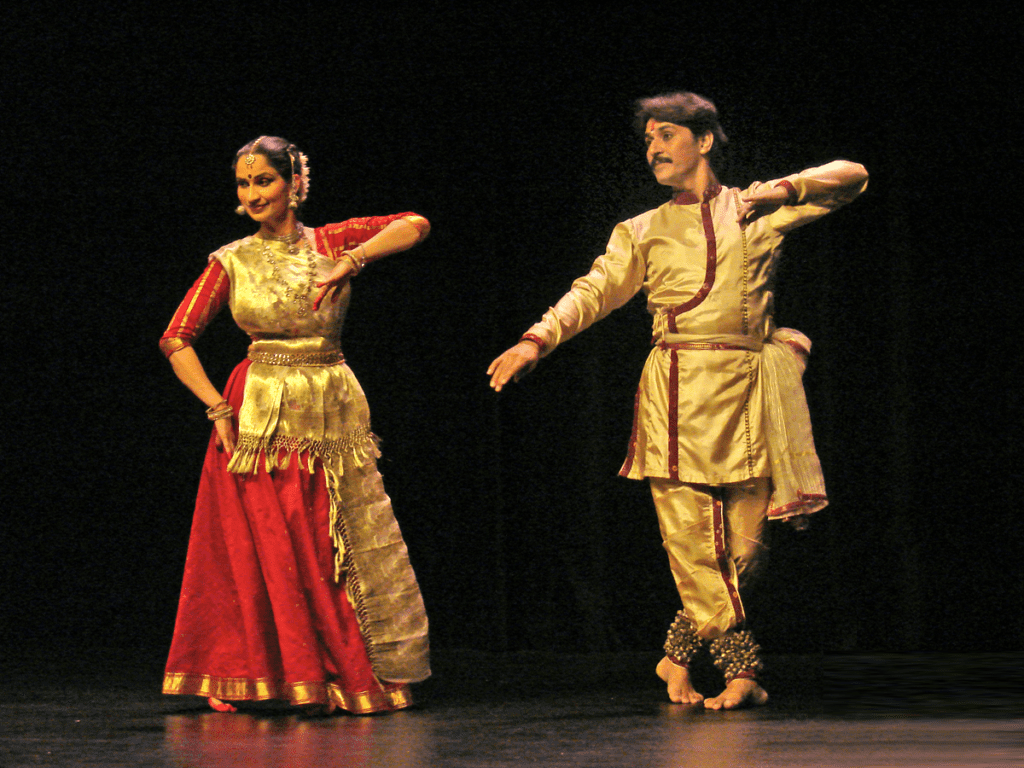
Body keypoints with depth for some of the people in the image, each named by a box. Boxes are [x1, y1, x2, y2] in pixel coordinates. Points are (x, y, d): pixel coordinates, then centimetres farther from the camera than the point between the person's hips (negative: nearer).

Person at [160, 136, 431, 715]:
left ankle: (349, 675, 12)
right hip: (261, 421, -1)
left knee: (337, 551, 3)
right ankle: (282, 677, 4)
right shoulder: (232, 262, 3)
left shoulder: (331, 243, 5)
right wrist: (218, 408, -8)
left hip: (332, 416, 1)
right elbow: (177, 340, 1)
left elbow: (415, 226, -6)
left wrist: (352, 260, -17)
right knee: (268, 552, -4)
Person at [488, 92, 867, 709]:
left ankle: (679, 656, 12)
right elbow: (594, 292, 5)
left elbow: (852, 177, 11)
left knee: (743, 544, -3)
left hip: (747, 392, 1)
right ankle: (743, 672, -3)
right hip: (678, 393, -1)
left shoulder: (756, 213, 16)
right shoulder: (645, 232, 17)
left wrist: (784, 190, -6)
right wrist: (536, 341, -12)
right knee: (692, 540, -10)